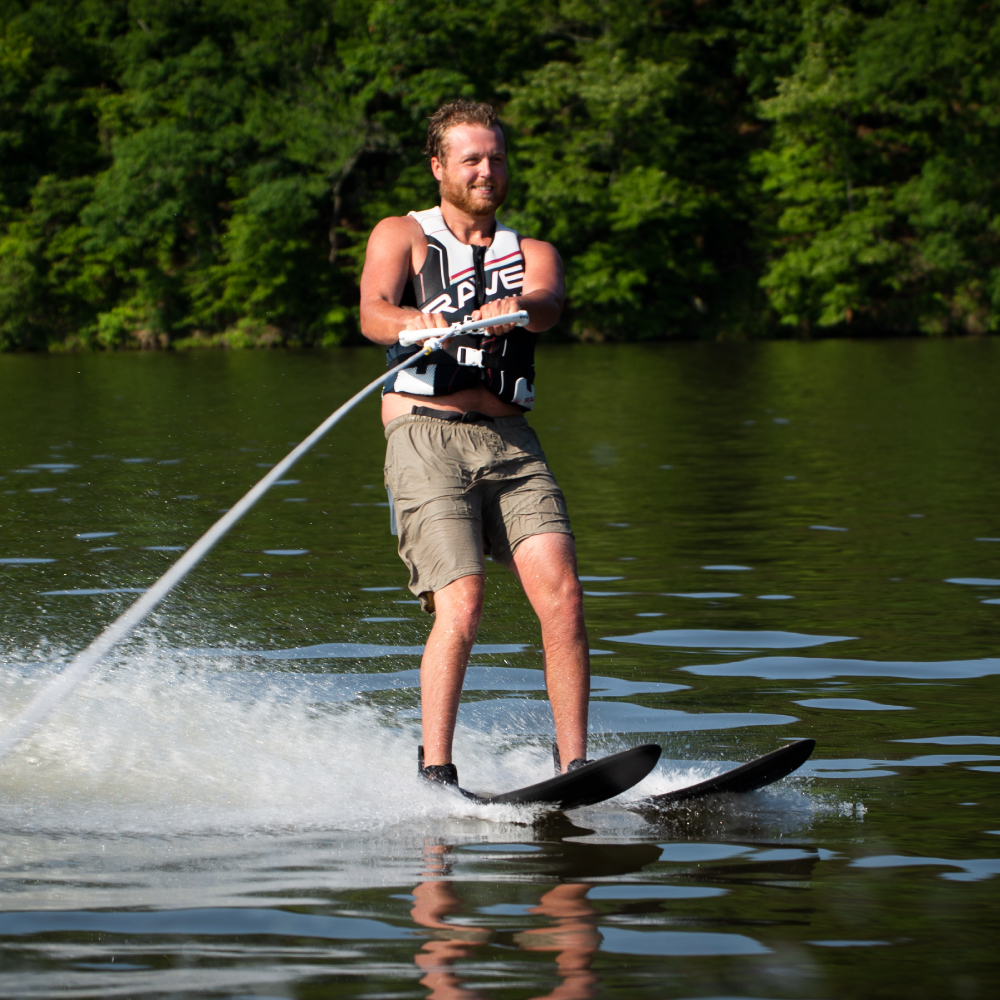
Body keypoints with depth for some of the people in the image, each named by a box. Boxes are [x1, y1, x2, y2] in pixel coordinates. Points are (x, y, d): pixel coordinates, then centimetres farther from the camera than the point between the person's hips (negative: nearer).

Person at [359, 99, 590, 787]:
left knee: (562, 595, -15)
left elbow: (549, 304, -5)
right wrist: (414, 323, -33)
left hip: (511, 443, 3)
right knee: (460, 607, -20)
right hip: (427, 437, -3)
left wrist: (515, 309, -31)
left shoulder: (531, 254, 20)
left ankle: (574, 767, -14)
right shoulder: (402, 236, 12)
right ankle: (434, 774, -17)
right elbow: (372, 313, -8)